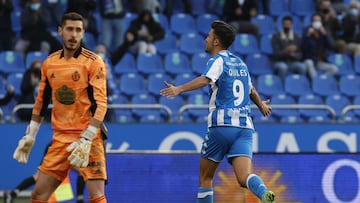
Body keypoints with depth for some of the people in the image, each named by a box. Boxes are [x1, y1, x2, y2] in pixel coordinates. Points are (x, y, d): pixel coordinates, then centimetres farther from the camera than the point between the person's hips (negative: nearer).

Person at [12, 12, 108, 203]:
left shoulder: (93, 62, -8)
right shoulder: (49, 63, 9)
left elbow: (100, 103, -14)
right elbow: (41, 101, 19)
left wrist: (86, 140, -22)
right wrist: (29, 136, 16)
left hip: (88, 138, -5)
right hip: (60, 138, 5)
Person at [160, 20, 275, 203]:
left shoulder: (218, 60, 1)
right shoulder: (240, 63, 21)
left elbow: (205, 79, -21)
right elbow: (251, 90, 38)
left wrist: (179, 89, -32)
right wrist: (261, 105, 58)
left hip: (222, 125, -5)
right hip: (244, 126, 5)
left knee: (205, 178, 10)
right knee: (244, 177, -11)